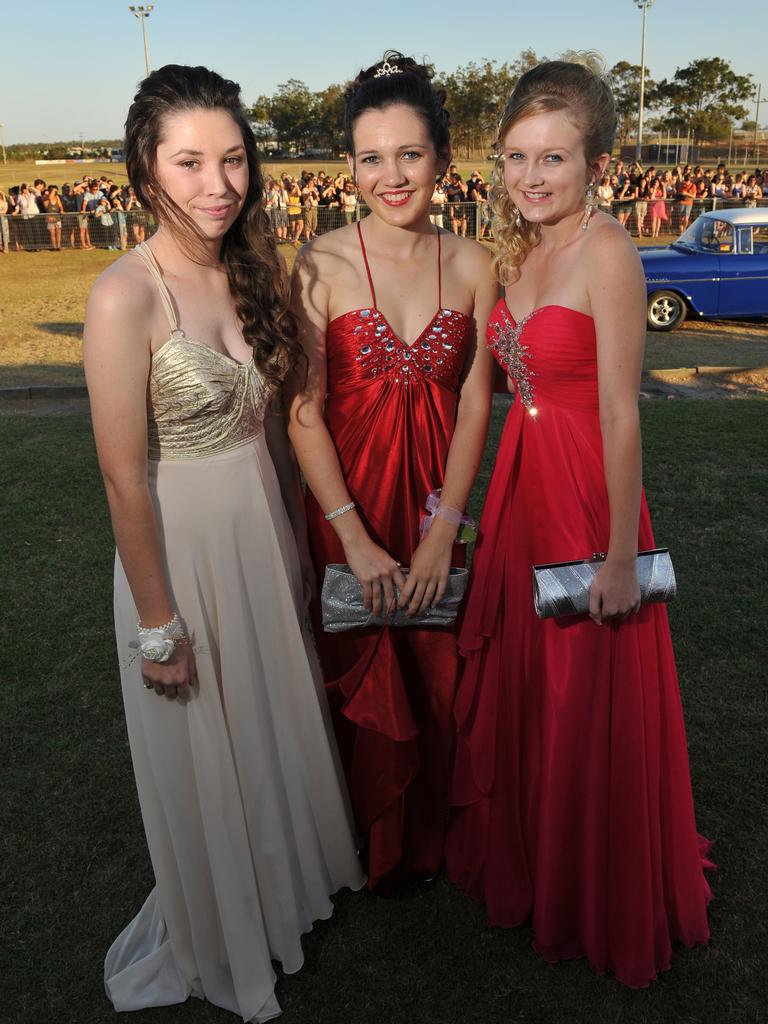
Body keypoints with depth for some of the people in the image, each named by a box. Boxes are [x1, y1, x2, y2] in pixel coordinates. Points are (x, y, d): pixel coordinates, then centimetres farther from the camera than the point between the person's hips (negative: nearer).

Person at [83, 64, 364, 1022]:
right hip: (180, 546, -6)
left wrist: (294, 529, 13)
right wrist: (158, 625, -15)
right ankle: (219, 944, 44)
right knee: (203, 755, 15)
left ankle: (288, 874, 55)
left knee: (280, 722, 25)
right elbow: (125, 480, -19)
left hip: (265, 530, 6)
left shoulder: (249, 269, -1)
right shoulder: (126, 297, -22)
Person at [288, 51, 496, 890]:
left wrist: (443, 530, -10)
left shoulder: (471, 264, 0)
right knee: (360, 677, 11)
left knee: (437, 674, 14)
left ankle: (431, 836, 42)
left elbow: (474, 402, -2)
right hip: (346, 502, -2)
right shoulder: (321, 265, -9)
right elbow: (303, 414, -11)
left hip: (438, 499, 3)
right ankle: (369, 847, 38)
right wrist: (357, 539, -15)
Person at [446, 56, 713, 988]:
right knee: (516, 692, 19)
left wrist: (621, 556, -18)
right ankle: (524, 868, 45)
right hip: (519, 492, 8)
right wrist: (481, 508, 12)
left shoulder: (607, 252, -15)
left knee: (587, 712, 9)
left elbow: (620, 416, -18)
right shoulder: (521, 251, 9)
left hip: (588, 500, -8)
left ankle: (600, 910, 35)